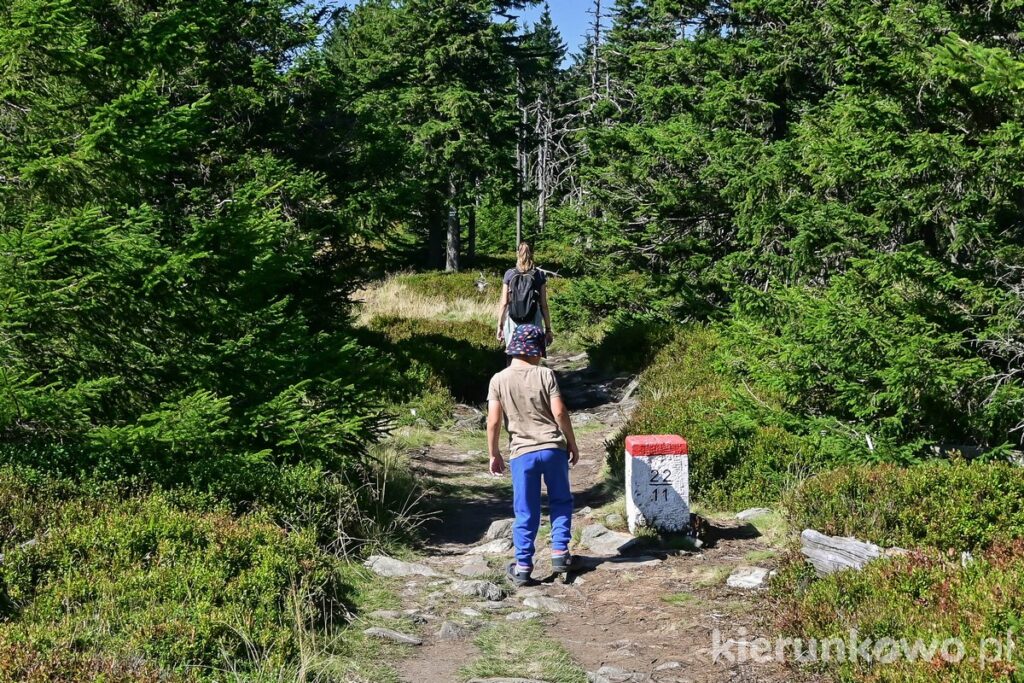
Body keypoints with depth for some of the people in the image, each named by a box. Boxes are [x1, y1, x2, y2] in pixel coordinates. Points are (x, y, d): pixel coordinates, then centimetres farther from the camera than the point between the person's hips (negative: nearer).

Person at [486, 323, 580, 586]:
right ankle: (559, 552, 18)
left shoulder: (499, 380, -2)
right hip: (553, 448, 0)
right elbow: (560, 413, -8)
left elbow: (493, 421, -4)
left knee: (525, 512, 8)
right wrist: (572, 443, 4)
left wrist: (494, 454, 7)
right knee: (561, 502, 20)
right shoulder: (545, 375, -5)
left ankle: (523, 567, 10)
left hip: (521, 453, 1)